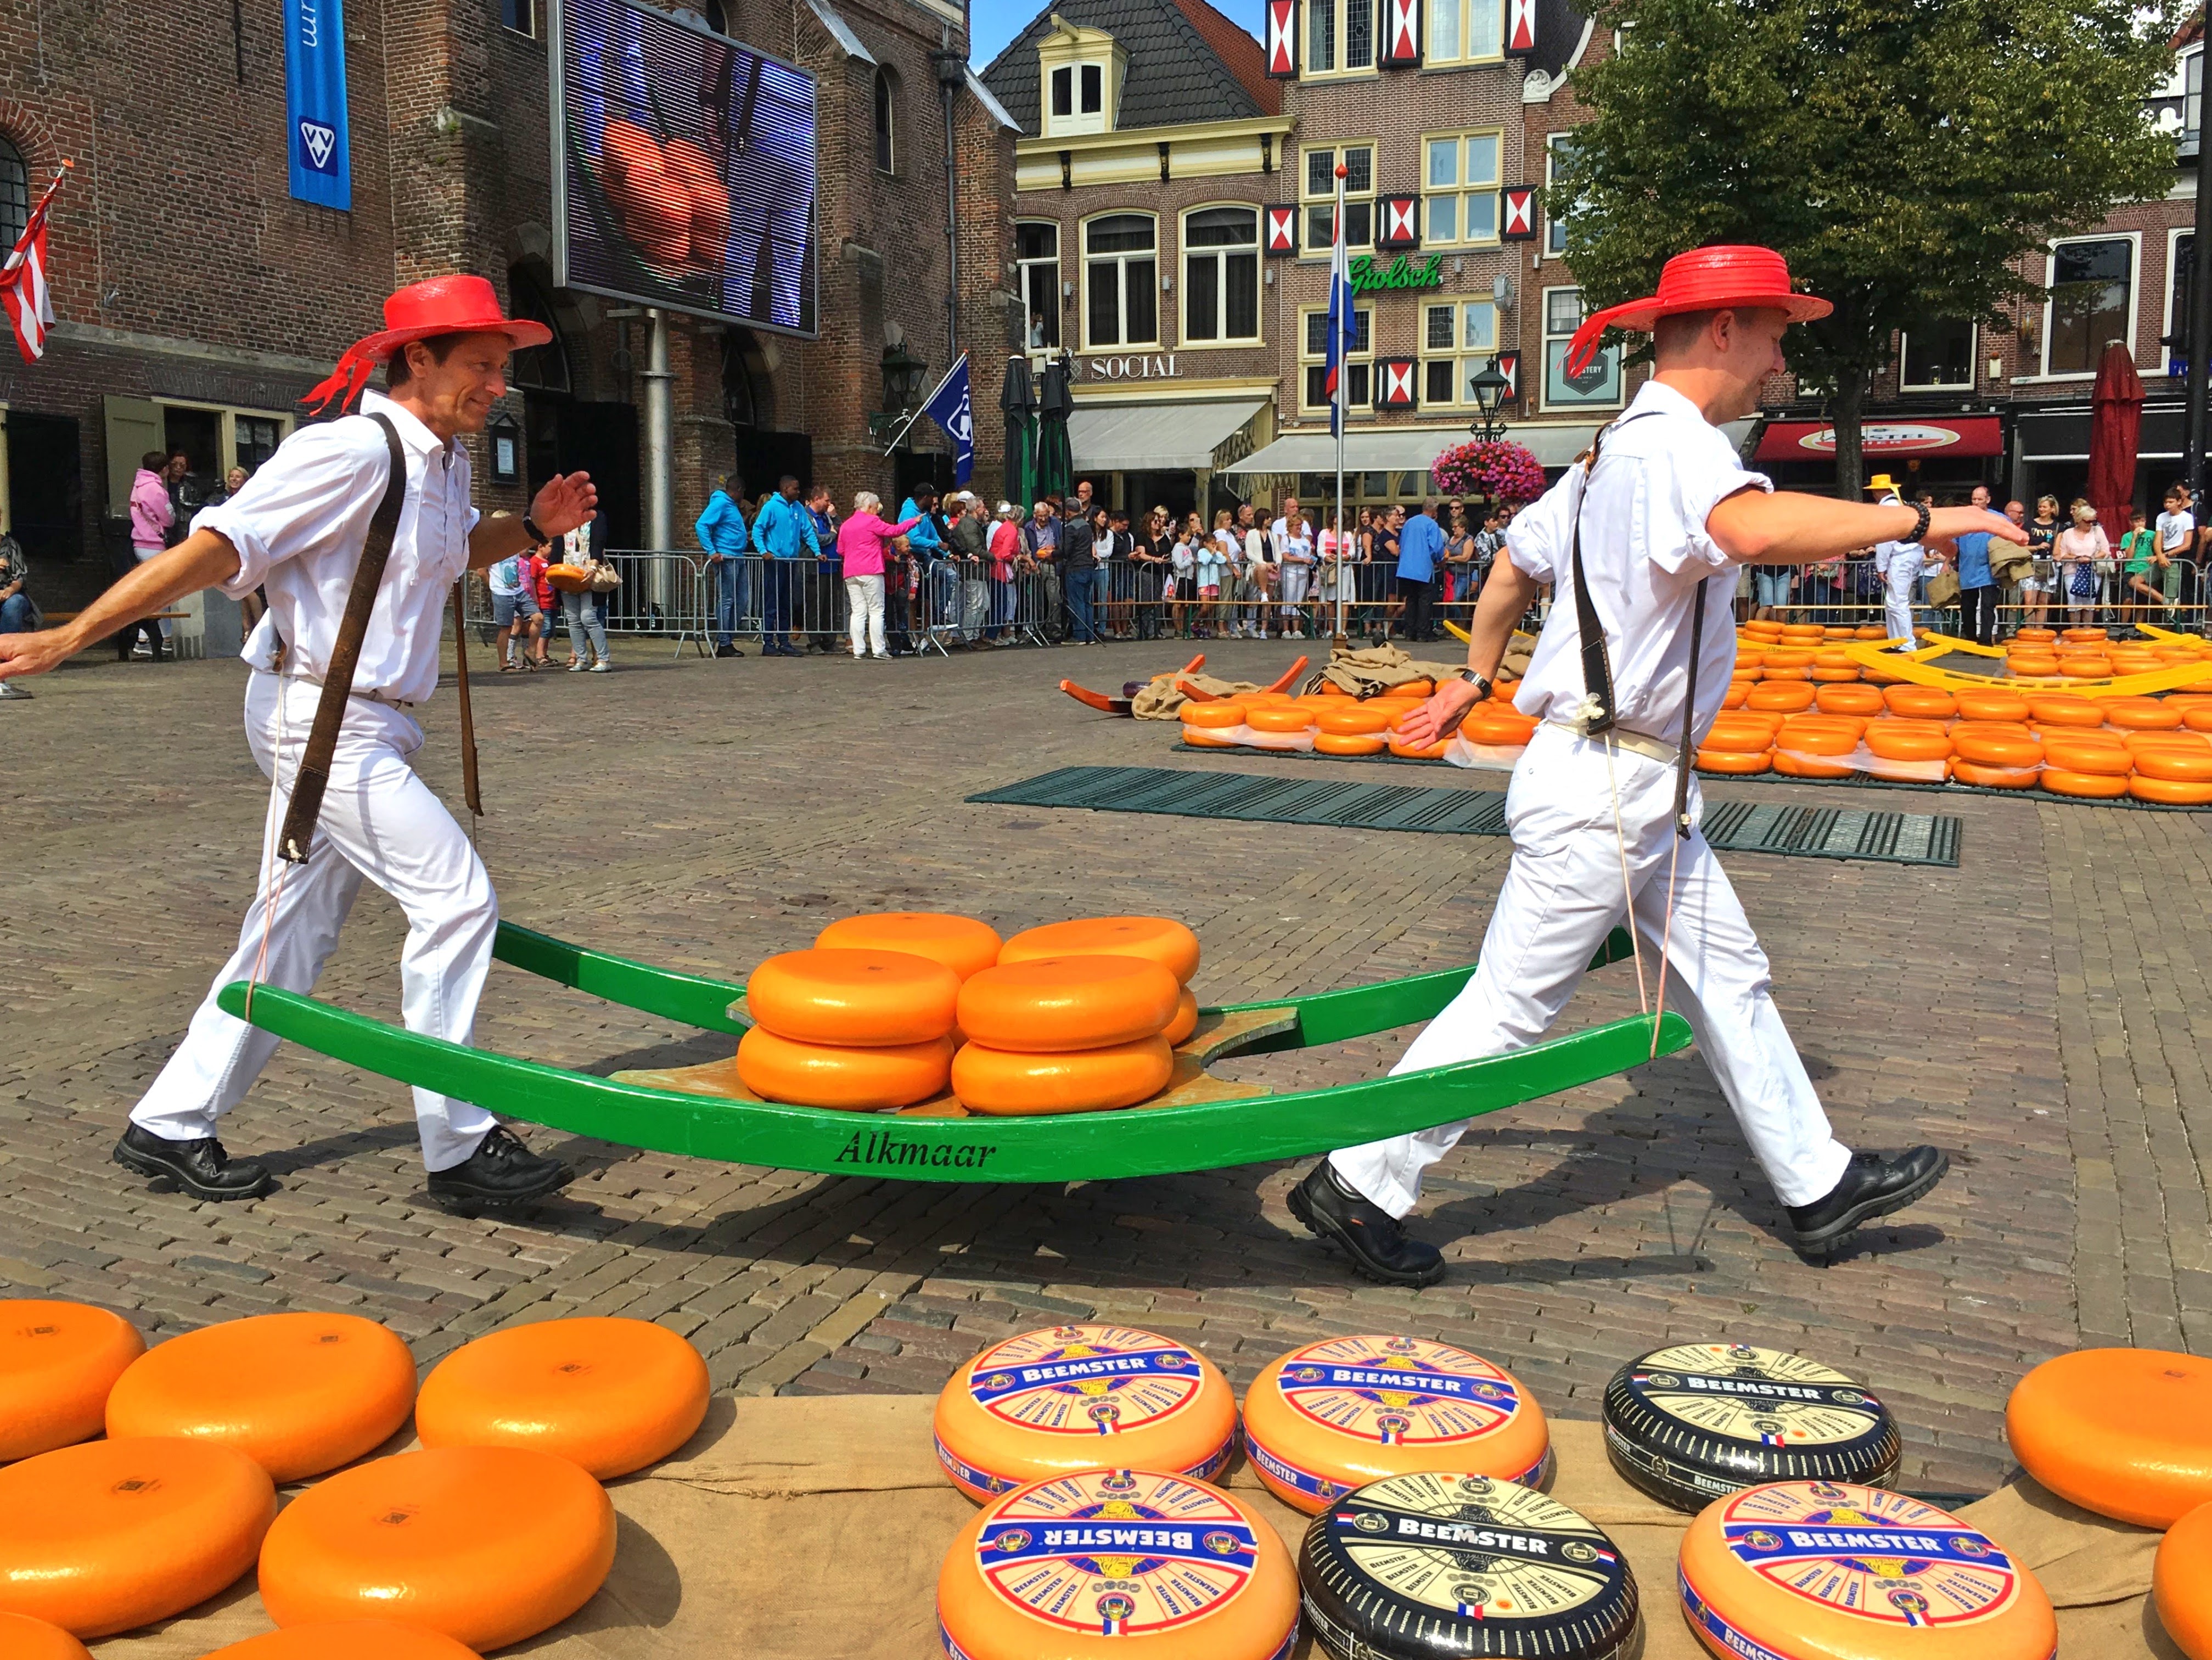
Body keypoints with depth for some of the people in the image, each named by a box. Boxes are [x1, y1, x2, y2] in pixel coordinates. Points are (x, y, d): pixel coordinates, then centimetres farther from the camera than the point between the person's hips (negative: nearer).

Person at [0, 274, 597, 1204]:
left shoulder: (442, 461, 12)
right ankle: (458, 1148, -3)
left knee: (295, 929, 12)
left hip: (363, 727, 10)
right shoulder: (353, 450, -17)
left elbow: (454, 550, 32)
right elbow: (218, 547, -21)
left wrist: (532, 527, 12)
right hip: (323, 718, -10)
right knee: (455, 900, -11)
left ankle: (170, 1128, 24)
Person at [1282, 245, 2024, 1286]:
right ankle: (1355, 1188, 8)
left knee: (1727, 981, 17)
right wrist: (1915, 520, -28)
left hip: (1641, 788, 11)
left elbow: (1514, 565, 24)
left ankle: (1817, 1187, 31)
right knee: (1512, 1005, -3)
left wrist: (1475, 678, 36)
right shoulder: (1672, 440, -18)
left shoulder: (1620, 449, 15)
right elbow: (1755, 529, -40)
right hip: (1601, 783, -11)